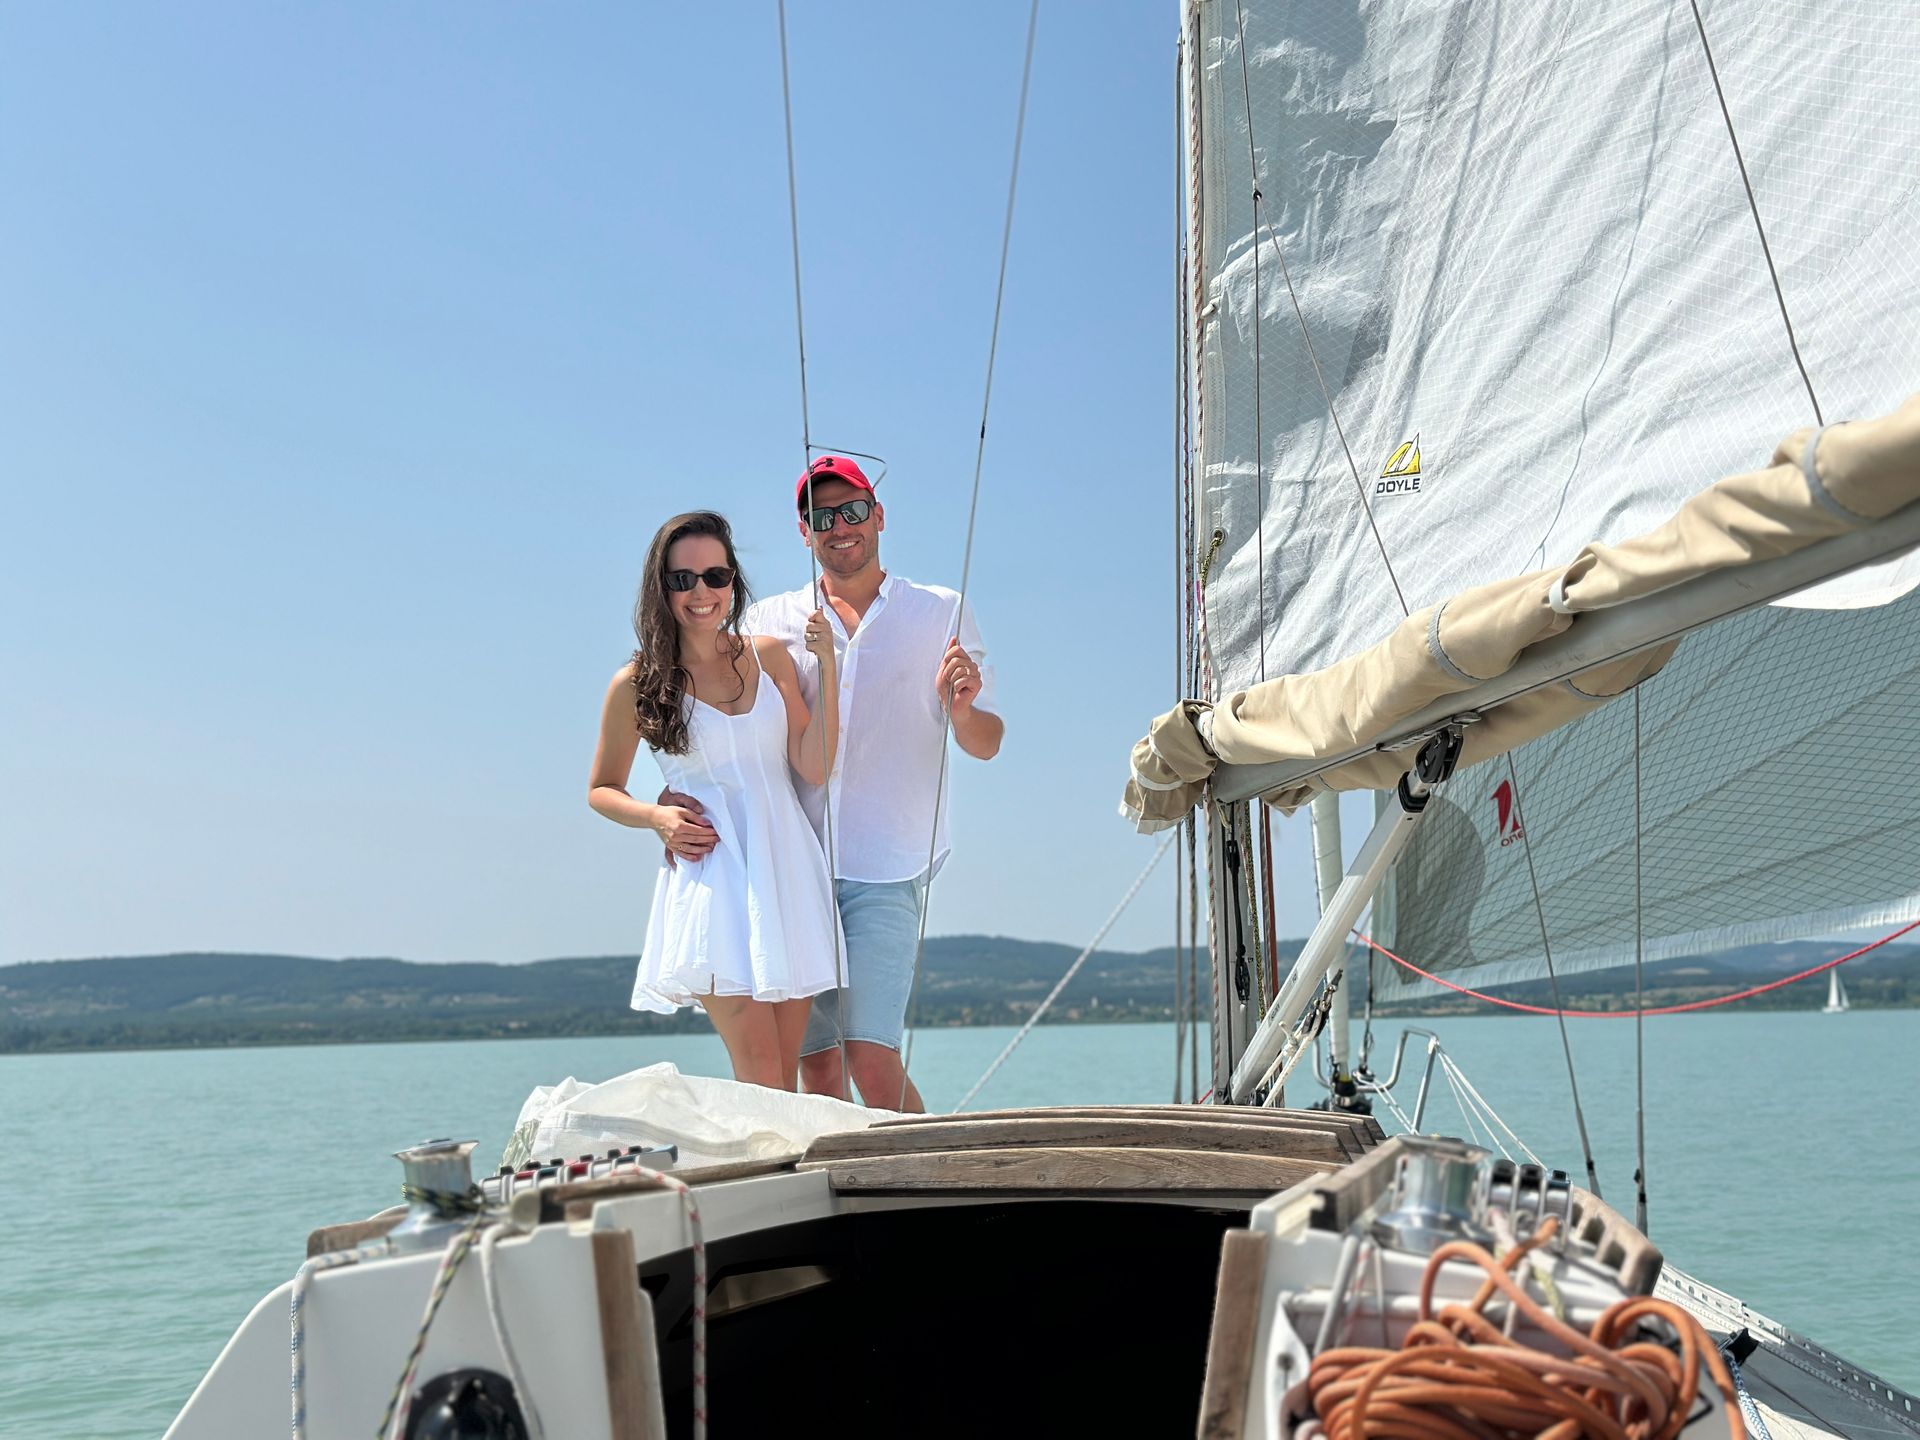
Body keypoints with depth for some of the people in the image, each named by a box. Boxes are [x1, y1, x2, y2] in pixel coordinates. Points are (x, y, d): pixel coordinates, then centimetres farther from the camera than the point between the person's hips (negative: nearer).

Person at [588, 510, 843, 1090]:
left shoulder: (768, 655, 8)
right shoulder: (637, 684, 0)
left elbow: (814, 768, 1)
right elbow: (602, 789, 12)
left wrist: (826, 667, -7)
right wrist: (659, 818, -7)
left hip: (788, 870, 3)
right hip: (712, 876, -3)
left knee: (786, 1077, 5)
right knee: (760, 1077, -12)